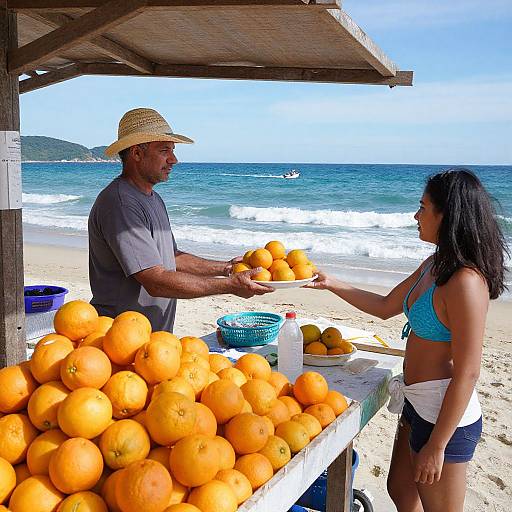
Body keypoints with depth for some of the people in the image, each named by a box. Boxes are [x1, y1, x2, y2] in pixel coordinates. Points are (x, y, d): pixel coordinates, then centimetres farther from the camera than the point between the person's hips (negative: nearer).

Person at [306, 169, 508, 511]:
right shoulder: (435, 265, 5)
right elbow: (385, 307, 17)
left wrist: (437, 445, -20)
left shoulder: (466, 282, -24)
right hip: (418, 404, 10)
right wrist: (332, 284, 12)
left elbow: (467, 373, -24)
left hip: (445, 414, -9)